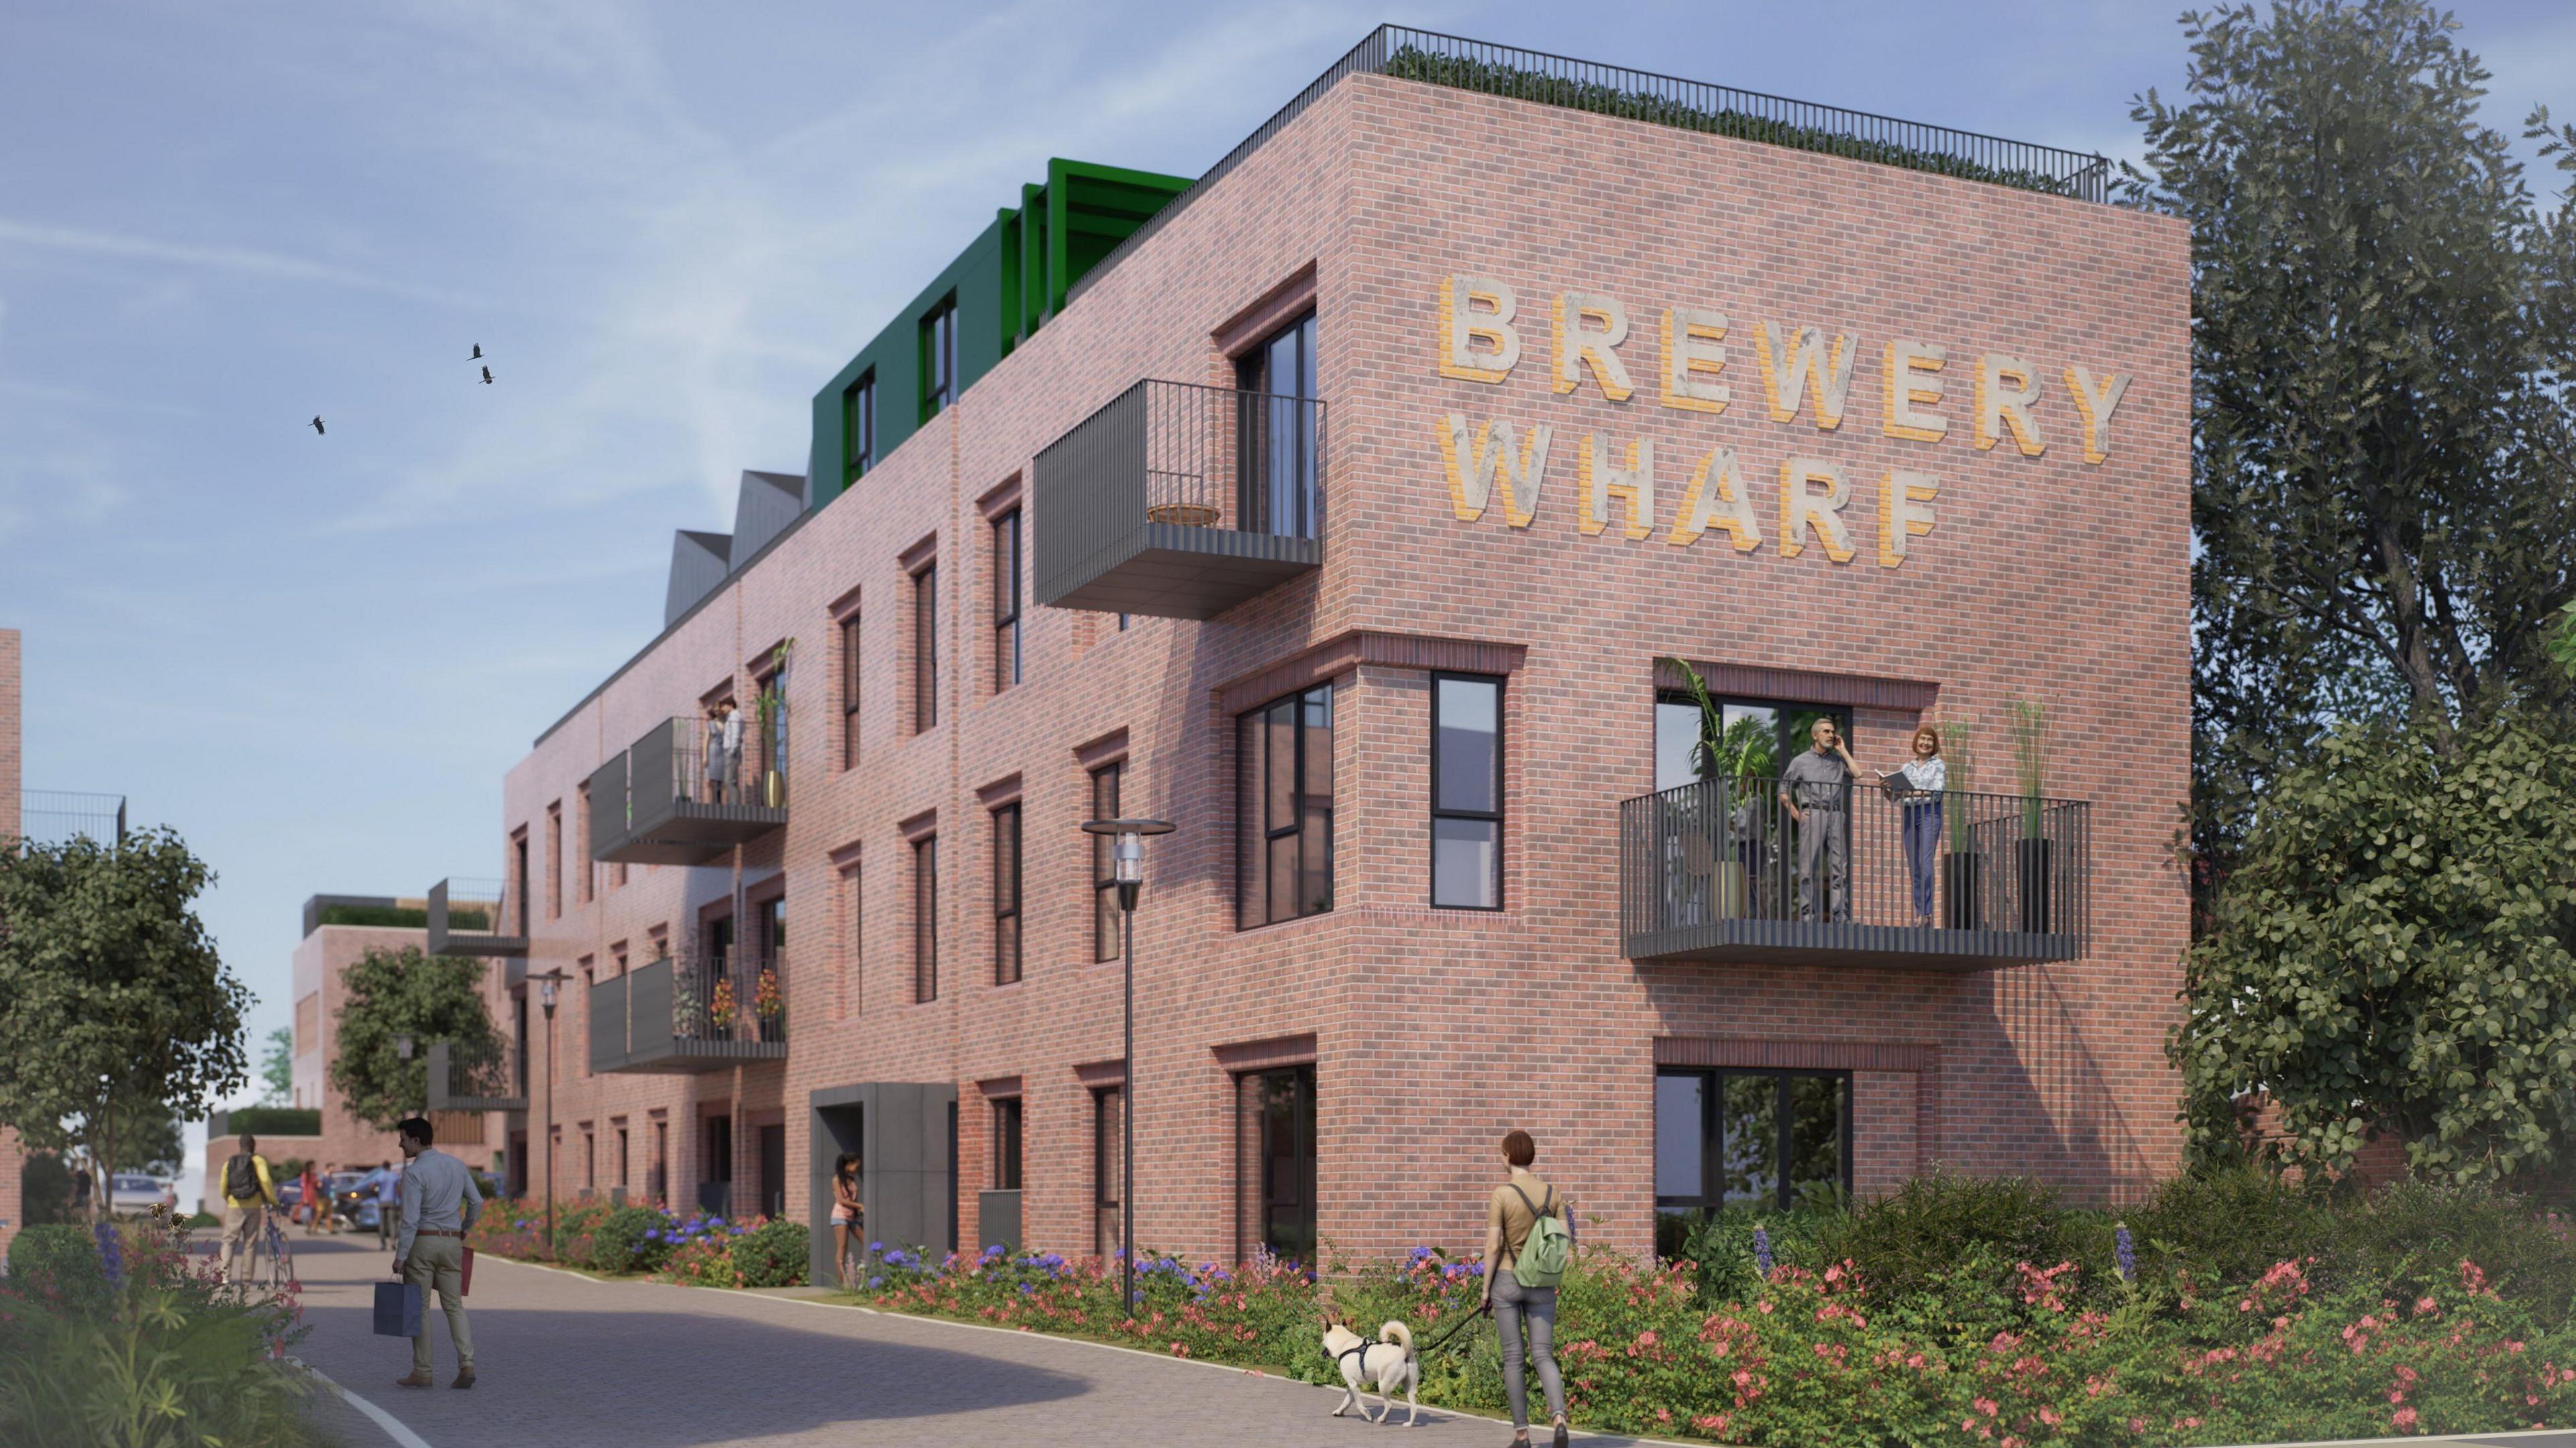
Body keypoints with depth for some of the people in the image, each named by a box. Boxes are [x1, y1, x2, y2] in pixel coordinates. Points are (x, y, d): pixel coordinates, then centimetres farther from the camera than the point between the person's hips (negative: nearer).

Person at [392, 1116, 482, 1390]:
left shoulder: (414, 1172, -14)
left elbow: (410, 1219, -18)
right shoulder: (457, 1165, 6)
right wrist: (464, 1230, 27)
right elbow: (476, 1202, 11)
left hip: (422, 1242, -6)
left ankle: (422, 1373, 7)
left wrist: (400, 1256, -15)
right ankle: (466, 1365, -7)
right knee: (454, 1305, 8)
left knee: (419, 1308, 3)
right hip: (452, 1242, 6)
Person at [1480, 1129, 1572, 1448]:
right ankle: (1559, 1416, -21)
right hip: (1542, 1284, 3)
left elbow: (1492, 1246, -13)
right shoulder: (1551, 1193, 0)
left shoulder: (1501, 1194, -12)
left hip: (1506, 1280, -3)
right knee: (1543, 1355, 4)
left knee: (1513, 1358, 7)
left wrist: (1485, 1290, -4)